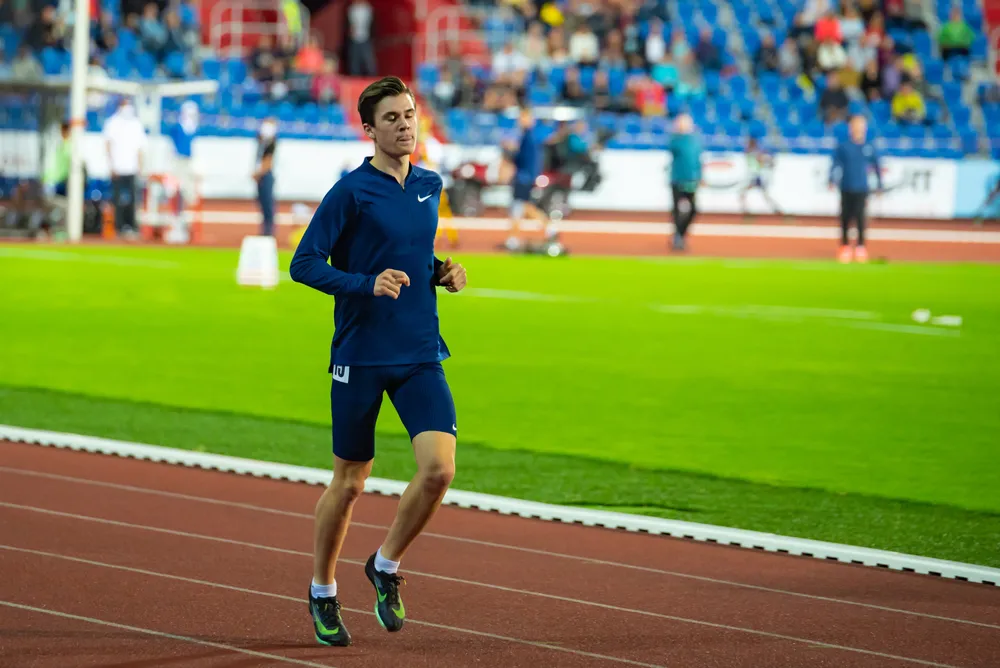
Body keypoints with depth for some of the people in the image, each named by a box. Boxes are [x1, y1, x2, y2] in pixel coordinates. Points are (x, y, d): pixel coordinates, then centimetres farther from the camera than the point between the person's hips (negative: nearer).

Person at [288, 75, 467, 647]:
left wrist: (441, 273, 4)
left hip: (421, 357, 4)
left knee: (439, 468, -13)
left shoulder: (430, 187, 9)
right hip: (360, 357, -4)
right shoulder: (352, 191, -8)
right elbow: (303, 264, -10)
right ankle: (323, 591, 27)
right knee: (349, 483, 6)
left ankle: (386, 566, 11)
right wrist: (368, 284, -22)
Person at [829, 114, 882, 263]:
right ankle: (845, 245, 17)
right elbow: (836, 164, 1)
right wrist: (833, 180, -12)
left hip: (861, 189, 0)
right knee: (845, 217, 5)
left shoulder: (870, 147, 3)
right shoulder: (843, 147, 0)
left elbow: (877, 166, 11)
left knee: (860, 215, -10)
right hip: (846, 188, 0)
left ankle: (861, 246, 1)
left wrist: (880, 185, 12)